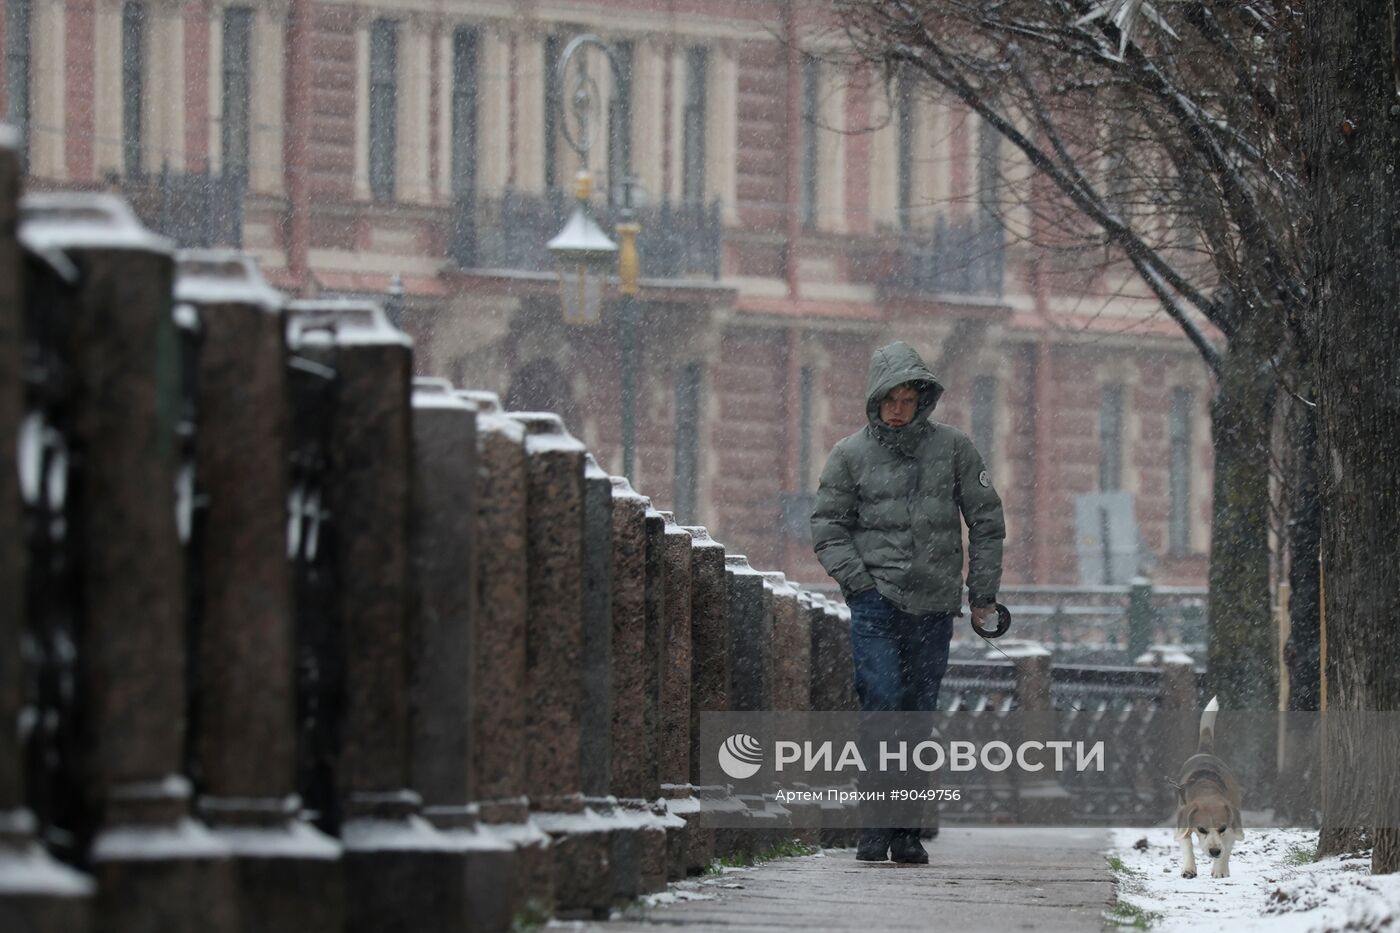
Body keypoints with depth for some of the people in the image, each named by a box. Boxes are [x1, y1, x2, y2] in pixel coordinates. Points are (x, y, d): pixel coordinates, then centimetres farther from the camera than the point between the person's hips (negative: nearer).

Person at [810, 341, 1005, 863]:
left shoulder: (953, 448, 7)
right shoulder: (850, 456, 4)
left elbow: (986, 520, 11)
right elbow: (828, 528, 6)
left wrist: (983, 592, 7)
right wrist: (859, 584, -6)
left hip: (935, 604, 2)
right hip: (877, 602, -2)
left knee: (920, 714, 4)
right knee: (882, 704, -15)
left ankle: (908, 831, 8)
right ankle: (876, 824, -12)